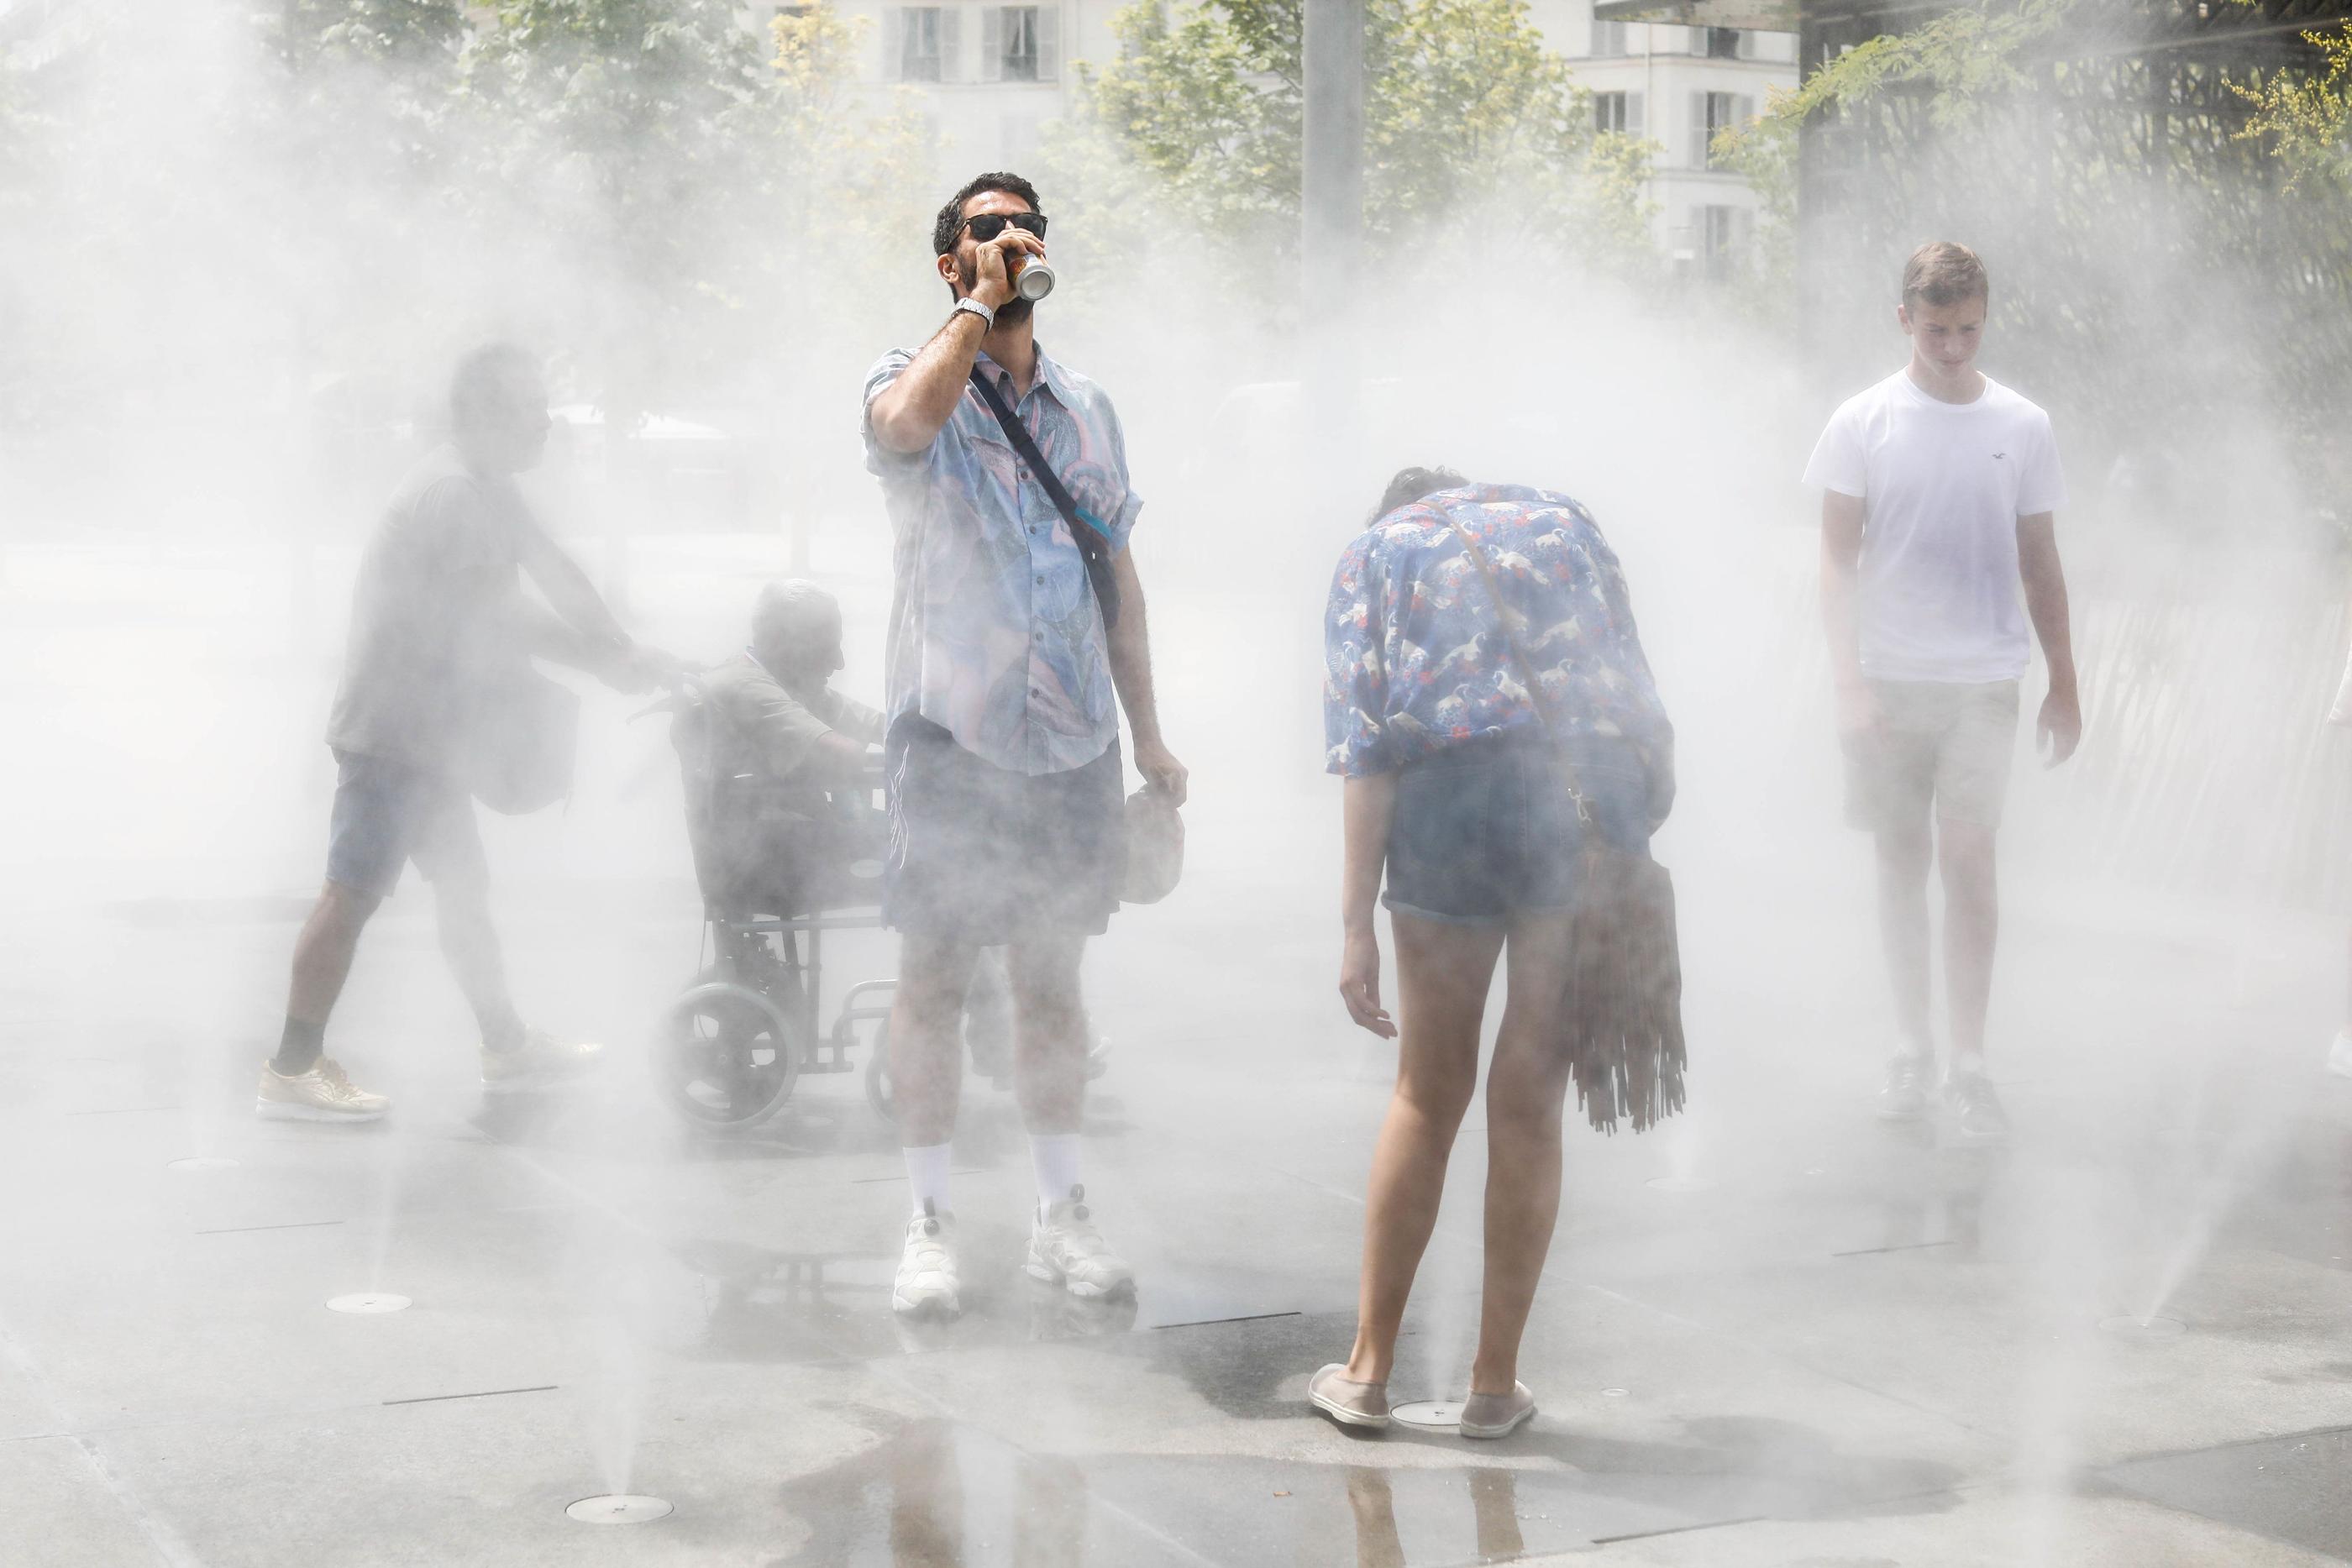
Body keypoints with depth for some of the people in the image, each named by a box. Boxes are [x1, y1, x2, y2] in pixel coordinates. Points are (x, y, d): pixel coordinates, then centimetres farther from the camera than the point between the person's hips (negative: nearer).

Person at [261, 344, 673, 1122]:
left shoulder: (489, 492, 15)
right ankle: (292, 1071, -7)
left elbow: (554, 574, 15)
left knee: (463, 885, 18)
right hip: (391, 729, -11)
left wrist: (622, 651, 2)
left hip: (431, 731, 11)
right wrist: (607, 660, -9)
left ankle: (507, 1047, 29)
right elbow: (498, 618, -17)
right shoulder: (450, 495, -17)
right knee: (353, 891, -9)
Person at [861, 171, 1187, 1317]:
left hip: (1069, 738, 4)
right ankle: (931, 1224, 9)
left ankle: (1060, 1214, 18)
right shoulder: (915, 379, 0)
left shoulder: (1086, 409, 14)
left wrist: (1149, 739, 15)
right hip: (949, 732, -4)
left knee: (1051, 978, 9)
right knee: (933, 977, 0)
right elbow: (908, 420, -28)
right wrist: (980, 304, -16)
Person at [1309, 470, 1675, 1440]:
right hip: (1594, 794, 1)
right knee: (1530, 1103, 9)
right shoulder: (1562, 521, 24)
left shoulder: (1377, 550, 16)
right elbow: (1634, 690, 14)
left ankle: (1369, 1369, 20)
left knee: (1428, 1097, 12)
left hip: (1454, 792, -1)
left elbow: (1367, 747, 4)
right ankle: (1495, 1385, 15)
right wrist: (1641, 828, 20)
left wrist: (1355, 924, 1)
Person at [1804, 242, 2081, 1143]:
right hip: (1889, 679, 0)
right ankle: (1910, 1048, 19)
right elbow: (1838, 561, 1)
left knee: (1967, 856, -8)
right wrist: (1848, 683, -7)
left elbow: (2040, 566, 10)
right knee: (1901, 860, 7)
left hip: (1983, 680, 0)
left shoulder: (2022, 428, 4)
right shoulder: (1862, 424, 0)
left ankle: (1970, 1066, -3)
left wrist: (2064, 687, 9)